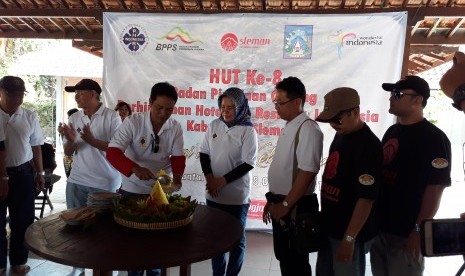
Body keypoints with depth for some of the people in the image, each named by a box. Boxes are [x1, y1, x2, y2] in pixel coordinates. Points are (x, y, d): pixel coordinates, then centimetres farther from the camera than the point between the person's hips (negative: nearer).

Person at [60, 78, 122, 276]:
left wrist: (92, 140, -21)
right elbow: (68, 153, 10)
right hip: (76, 181, 5)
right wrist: (70, 140, -12)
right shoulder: (74, 119, 7)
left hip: (105, 183, -5)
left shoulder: (111, 117, -8)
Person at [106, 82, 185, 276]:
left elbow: (178, 156, -3)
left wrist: (177, 176, -24)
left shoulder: (176, 128, -8)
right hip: (132, 189, -2)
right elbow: (112, 152, -22)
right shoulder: (133, 122, -17)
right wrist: (135, 169, -38)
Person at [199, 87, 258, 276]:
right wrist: (209, 177, -6)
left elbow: (248, 163, -13)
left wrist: (223, 181, -14)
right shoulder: (214, 125, 3)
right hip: (213, 194, 4)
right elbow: (204, 152, 8)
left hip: (237, 196, -4)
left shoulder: (248, 130, -10)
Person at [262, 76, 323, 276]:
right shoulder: (288, 128, 9)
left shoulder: (307, 129, -20)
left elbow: (307, 172, -25)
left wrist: (286, 204, -19)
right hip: (281, 203, 9)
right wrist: (273, 200, 16)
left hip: (295, 207, -9)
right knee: (283, 256, 22)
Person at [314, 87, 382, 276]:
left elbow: (366, 198, -23)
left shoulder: (368, 146, -21)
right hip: (329, 226, 8)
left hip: (351, 232, -8)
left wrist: (349, 238, -21)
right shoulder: (340, 135, 4)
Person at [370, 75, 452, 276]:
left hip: (406, 234, -7)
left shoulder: (433, 138, -11)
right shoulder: (392, 131, 10)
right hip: (378, 227, 7)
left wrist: (419, 230, -18)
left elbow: (435, 188, -16)